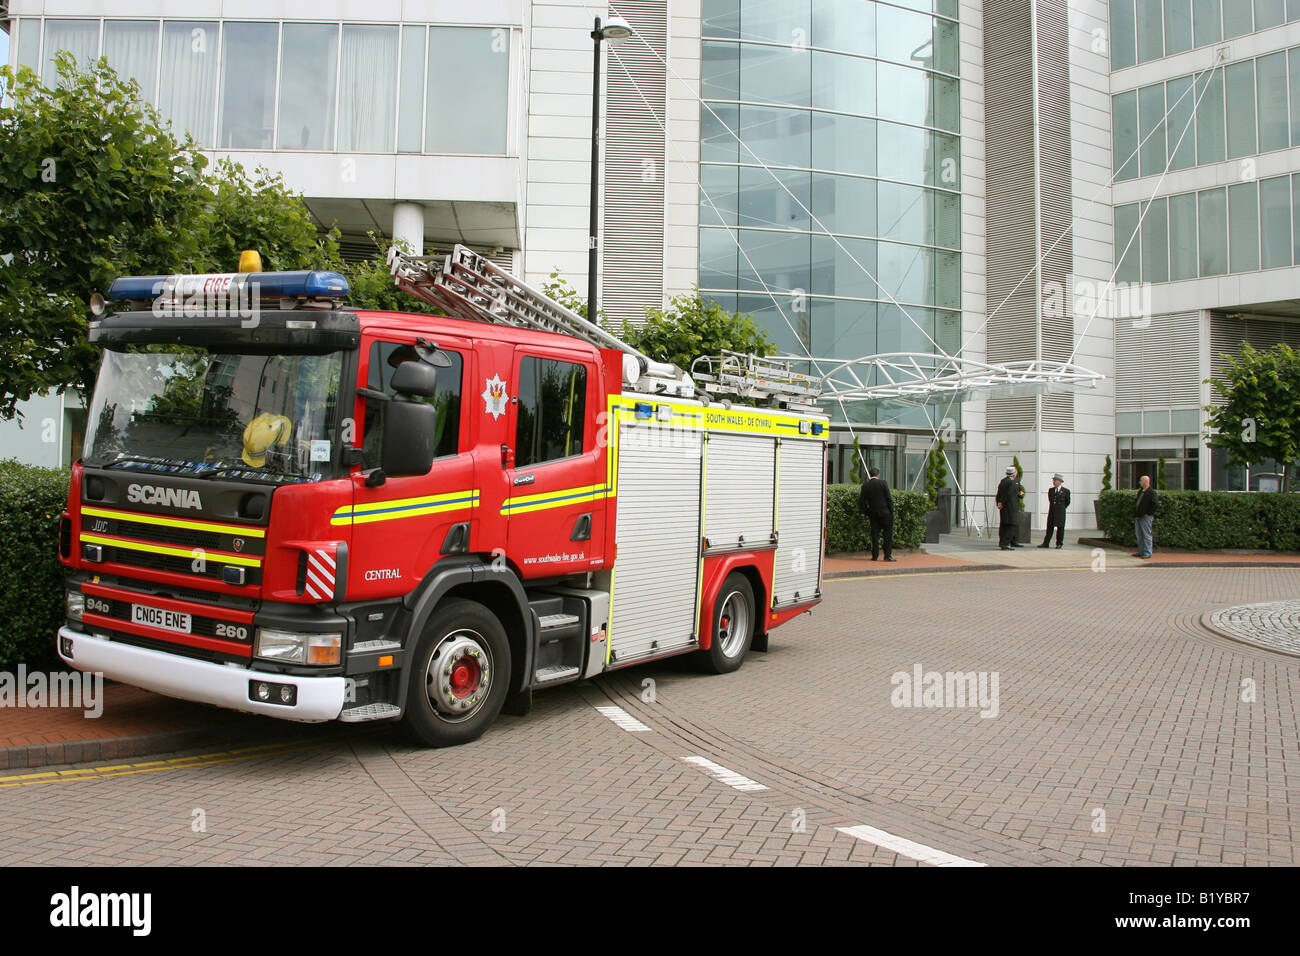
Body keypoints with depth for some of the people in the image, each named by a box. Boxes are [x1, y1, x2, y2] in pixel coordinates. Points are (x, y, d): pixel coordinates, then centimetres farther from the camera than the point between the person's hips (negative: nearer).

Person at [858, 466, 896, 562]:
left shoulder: (865, 485, 1)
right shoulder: (882, 482, -7)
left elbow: (862, 501, 3)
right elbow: (889, 498, -7)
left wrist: (866, 513, 12)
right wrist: (891, 511, 1)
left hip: (873, 513, 3)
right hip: (885, 512, -3)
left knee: (875, 534, 8)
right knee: (888, 533, 3)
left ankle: (875, 555, 8)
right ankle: (888, 555, -1)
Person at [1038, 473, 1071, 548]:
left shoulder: (1066, 491, -2)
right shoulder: (1050, 490, 10)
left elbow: (1067, 502, 6)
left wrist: (1061, 508, 9)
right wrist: (1053, 507, 14)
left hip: (1060, 513, -3)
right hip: (1051, 512, 3)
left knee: (1060, 528, 2)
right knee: (1049, 527, 3)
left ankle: (1059, 543, 10)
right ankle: (1045, 543, 4)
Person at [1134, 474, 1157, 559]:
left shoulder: (1151, 492, -13)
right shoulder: (1140, 491, 14)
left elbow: (1155, 504, -20)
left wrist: (1149, 513, -16)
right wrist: (1136, 515, 15)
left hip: (1146, 517, -9)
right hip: (1138, 517, 9)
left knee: (1147, 535, -3)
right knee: (1139, 535, 13)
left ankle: (1147, 553, 2)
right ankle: (1141, 552, 21)